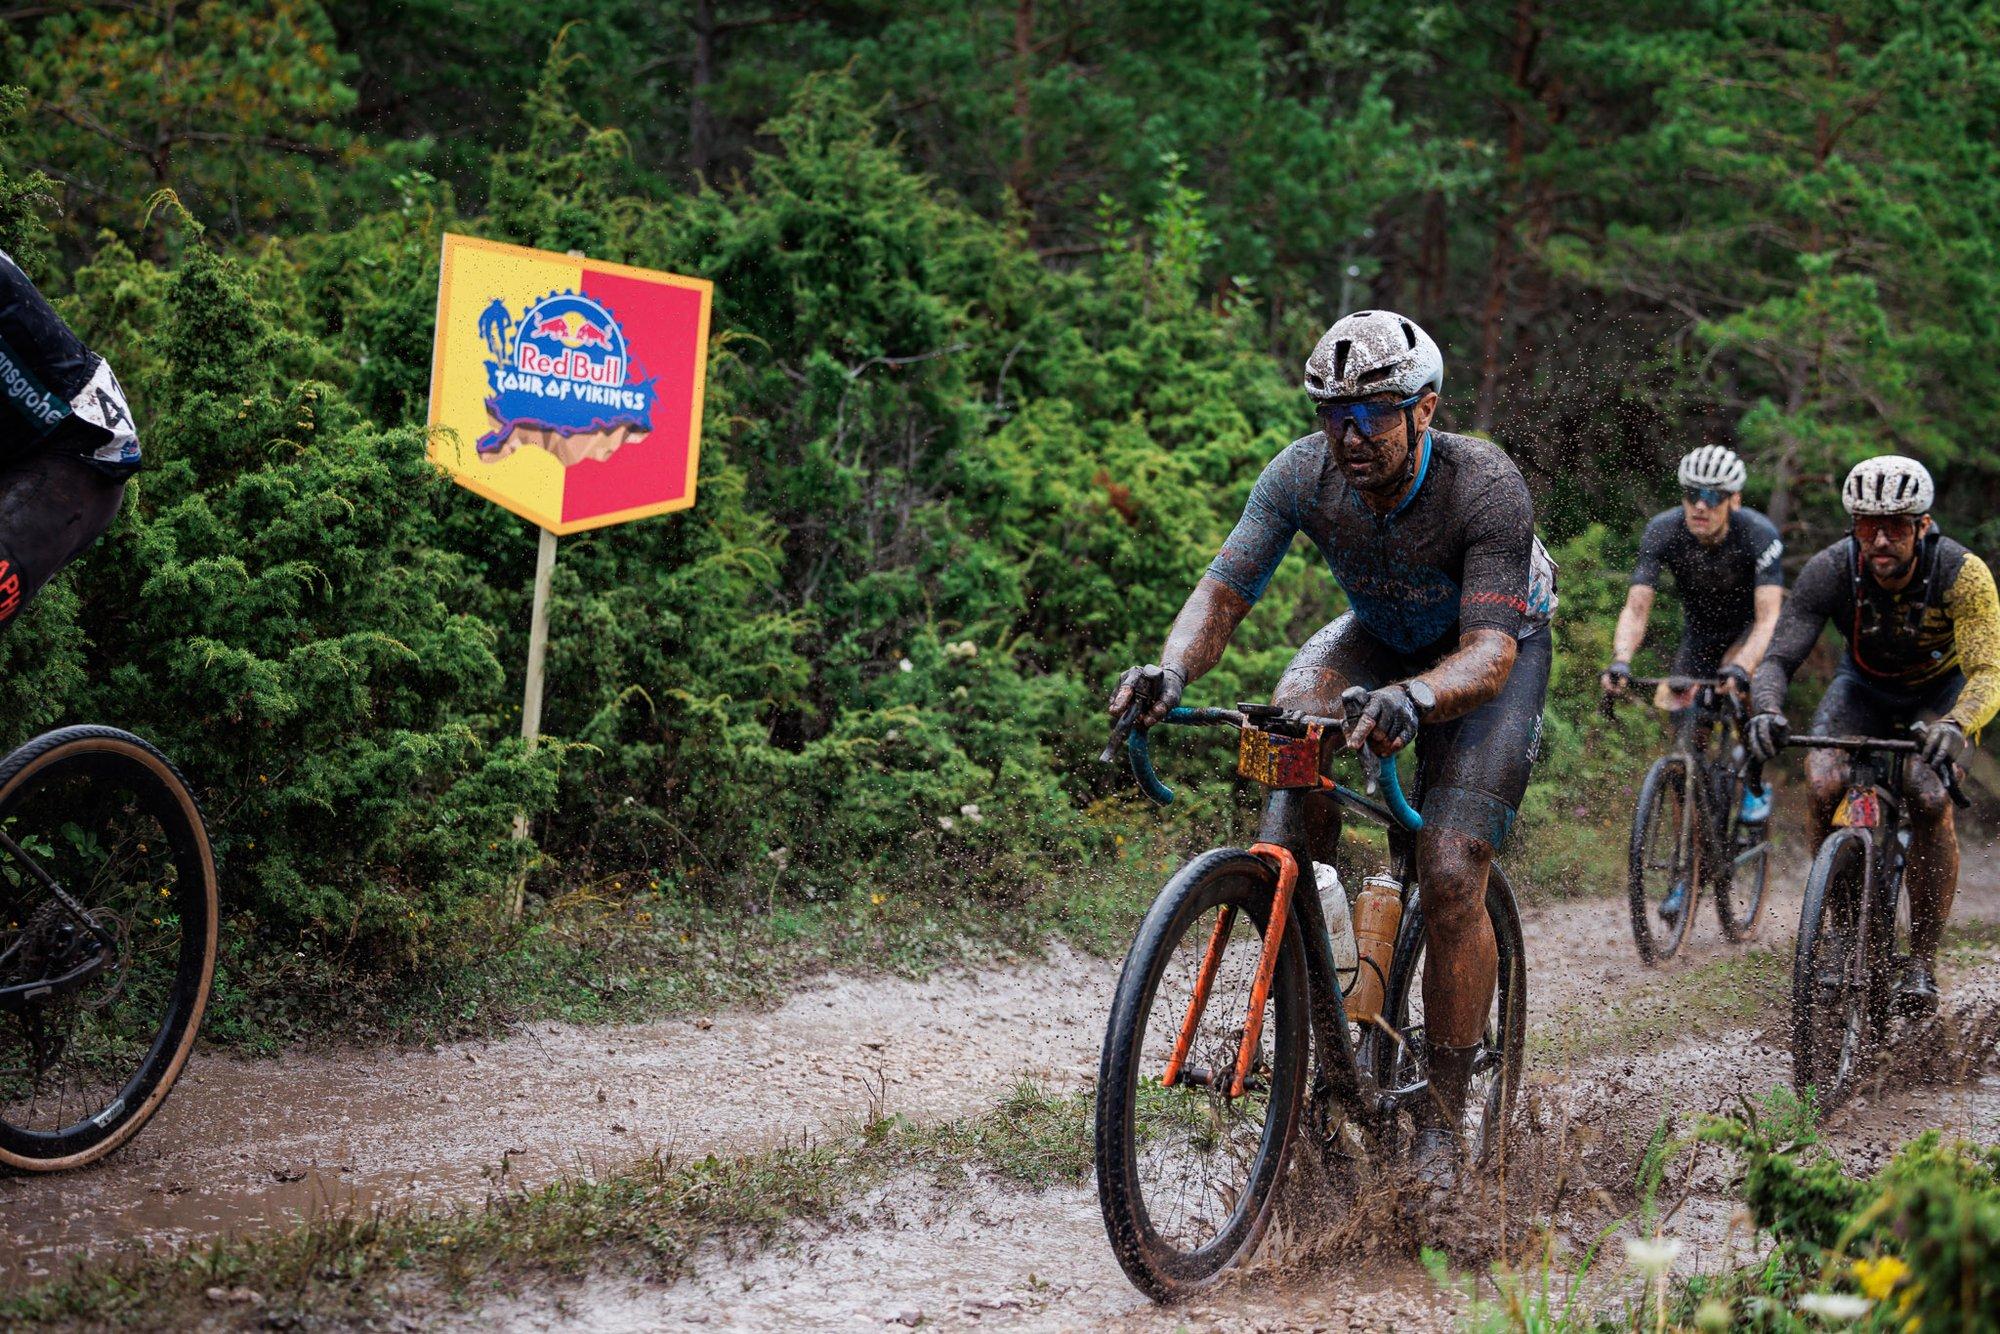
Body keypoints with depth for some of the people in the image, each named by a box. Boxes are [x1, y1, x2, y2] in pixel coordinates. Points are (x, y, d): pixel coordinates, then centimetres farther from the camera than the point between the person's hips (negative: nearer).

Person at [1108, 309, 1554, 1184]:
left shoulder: (1486, 486, -35)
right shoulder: (1303, 473, -24)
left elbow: (1490, 650, -42)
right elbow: (1225, 589, -25)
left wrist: (1413, 699, -63)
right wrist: (1173, 669, -47)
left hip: (1491, 653, -4)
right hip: (1378, 636, 4)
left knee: (1451, 875, -20)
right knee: (1291, 719, -29)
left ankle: (1442, 1120, -6)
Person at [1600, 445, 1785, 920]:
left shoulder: (1759, 535, -30)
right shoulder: (1664, 530, -24)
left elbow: (1768, 615, -39)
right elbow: (1637, 605, -29)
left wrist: (1741, 667, -56)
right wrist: (1620, 661, -47)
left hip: (1749, 632, -3)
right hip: (1698, 634, 3)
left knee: (1734, 682, -34)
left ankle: (1754, 787, -8)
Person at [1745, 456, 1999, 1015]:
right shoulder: (1830, 570, -27)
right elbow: (1779, 657, -28)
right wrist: (1766, 710, -50)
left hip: (1942, 690, -2)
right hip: (1864, 685, 2)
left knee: (1931, 797, -28)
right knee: (1825, 785, -26)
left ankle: (1923, 959, -13)